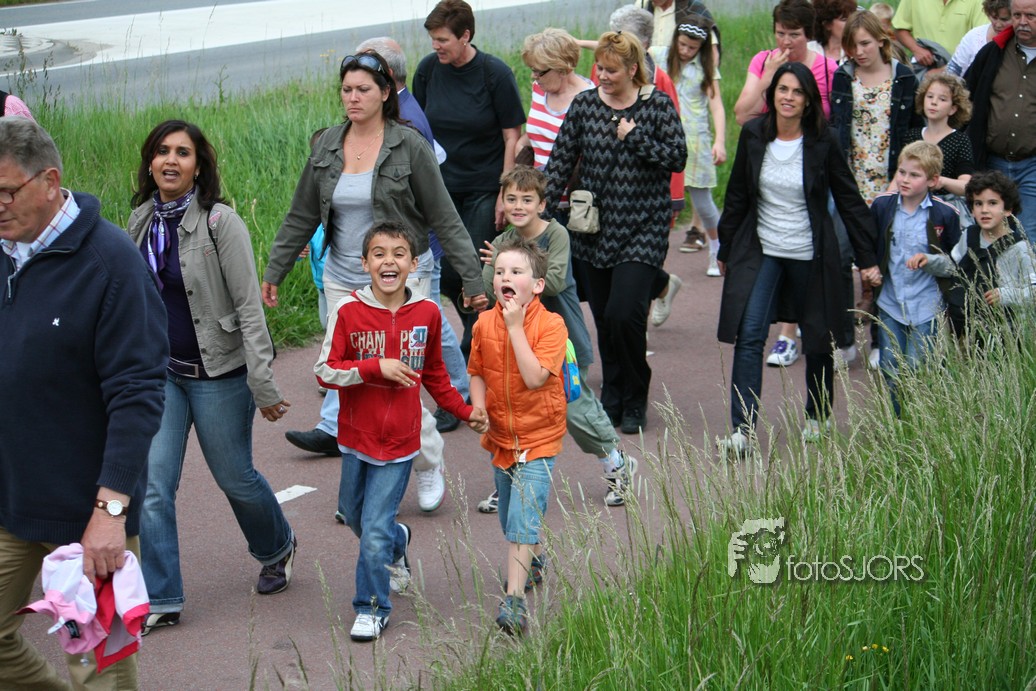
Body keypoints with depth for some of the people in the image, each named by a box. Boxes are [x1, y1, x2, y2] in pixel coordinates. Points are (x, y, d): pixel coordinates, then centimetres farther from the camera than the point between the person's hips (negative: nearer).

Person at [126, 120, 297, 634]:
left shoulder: (220, 223, -13)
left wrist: (263, 384, -18)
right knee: (153, 485, -3)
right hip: (159, 373, 5)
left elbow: (249, 306, -14)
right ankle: (161, 601, 4)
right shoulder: (142, 221, 4)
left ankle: (277, 549, 40)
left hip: (217, 373, -5)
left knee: (234, 476, 10)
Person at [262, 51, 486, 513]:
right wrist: (274, 271, 13)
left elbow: (444, 218, -5)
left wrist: (472, 278, -6)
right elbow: (302, 216, 13)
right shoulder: (327, 146, 4)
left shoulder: (409, 146, -7)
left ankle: (429, 466, 16)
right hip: (343, 280, 4)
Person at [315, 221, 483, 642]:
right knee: (354, 517, 20)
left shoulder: (427, 313, -3)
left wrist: (464, 411, 11)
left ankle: (373, 608, 13)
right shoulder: (348, 311, -10)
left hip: (399, 441, -1)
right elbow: (325, 371, -11)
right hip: (356, 435, 1)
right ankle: (398, 544, 52)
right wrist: (376, 367, -21)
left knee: (375, 531, -6)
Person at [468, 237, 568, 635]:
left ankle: (514, 598, -19)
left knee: (523, 519, -16)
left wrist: (516, 327, -26)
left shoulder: (550, 325, -17)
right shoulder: (485, 323, -3)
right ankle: (535, 557, 50)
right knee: (511, 518, 22)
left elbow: (535, 377, -28)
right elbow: (477, 372, 8)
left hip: (538, 438, -6)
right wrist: (478, 408, -9)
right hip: (500, 435, 6)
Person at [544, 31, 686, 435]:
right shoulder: (584, 105, 5)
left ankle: (634, 401, 6)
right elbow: (561, 162, 6)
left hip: (643, 230, -4)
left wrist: (634, 137, -13)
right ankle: (612, 400, 23)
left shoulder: (657, 105, -2)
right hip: (595, 230, 4)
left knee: (624, 315, -14)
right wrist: (543, 214, 1)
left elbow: (677, 158, -6)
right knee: (603, 320, 7)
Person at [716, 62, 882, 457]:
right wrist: (725, 249, 13)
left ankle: (817, 417, 33)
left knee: (817, 338, 11)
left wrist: (867, 258, -4)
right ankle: (742, 431, -13)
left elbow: (849, 200, -3)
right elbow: (737, 195, 8)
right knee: (749, 336, -11)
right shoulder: (753, 135, -2)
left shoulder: (822, 142, -9)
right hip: (760, 251, 1)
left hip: (809, 254, -1)